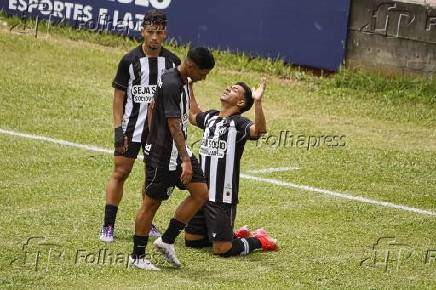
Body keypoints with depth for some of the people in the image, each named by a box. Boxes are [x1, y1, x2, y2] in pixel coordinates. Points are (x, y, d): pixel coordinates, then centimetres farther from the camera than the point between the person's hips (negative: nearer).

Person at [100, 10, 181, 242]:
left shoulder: (172, 62, 1)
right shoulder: (130, 61, -6)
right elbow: (119, 96, -2)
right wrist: (118, 129, -9)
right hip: (132, 126, -3)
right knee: (120, 173, -4)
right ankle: (108, 225, 0)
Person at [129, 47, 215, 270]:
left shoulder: (182, 81, 8)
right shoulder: (171, 85, -23)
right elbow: (174, 125, -27)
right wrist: (185, 161, -30)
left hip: (178, 150, 9)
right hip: (163, 153, -9)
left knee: (200, 192, 3)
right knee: (152, 202, 1)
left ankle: (167, 240, 11)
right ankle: (137, 256, 12)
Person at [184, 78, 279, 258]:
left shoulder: (238, 123, -12)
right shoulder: (210, 117, 9)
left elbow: (259, 130, -34)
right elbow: (193, 116, 33)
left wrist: (257, 101, -45)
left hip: (222, 197, -7)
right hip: (201, 194, 7)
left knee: (222, 249, -8)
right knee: (191, 241, 16)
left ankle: (259, 240, 18)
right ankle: (238, 235, 33)